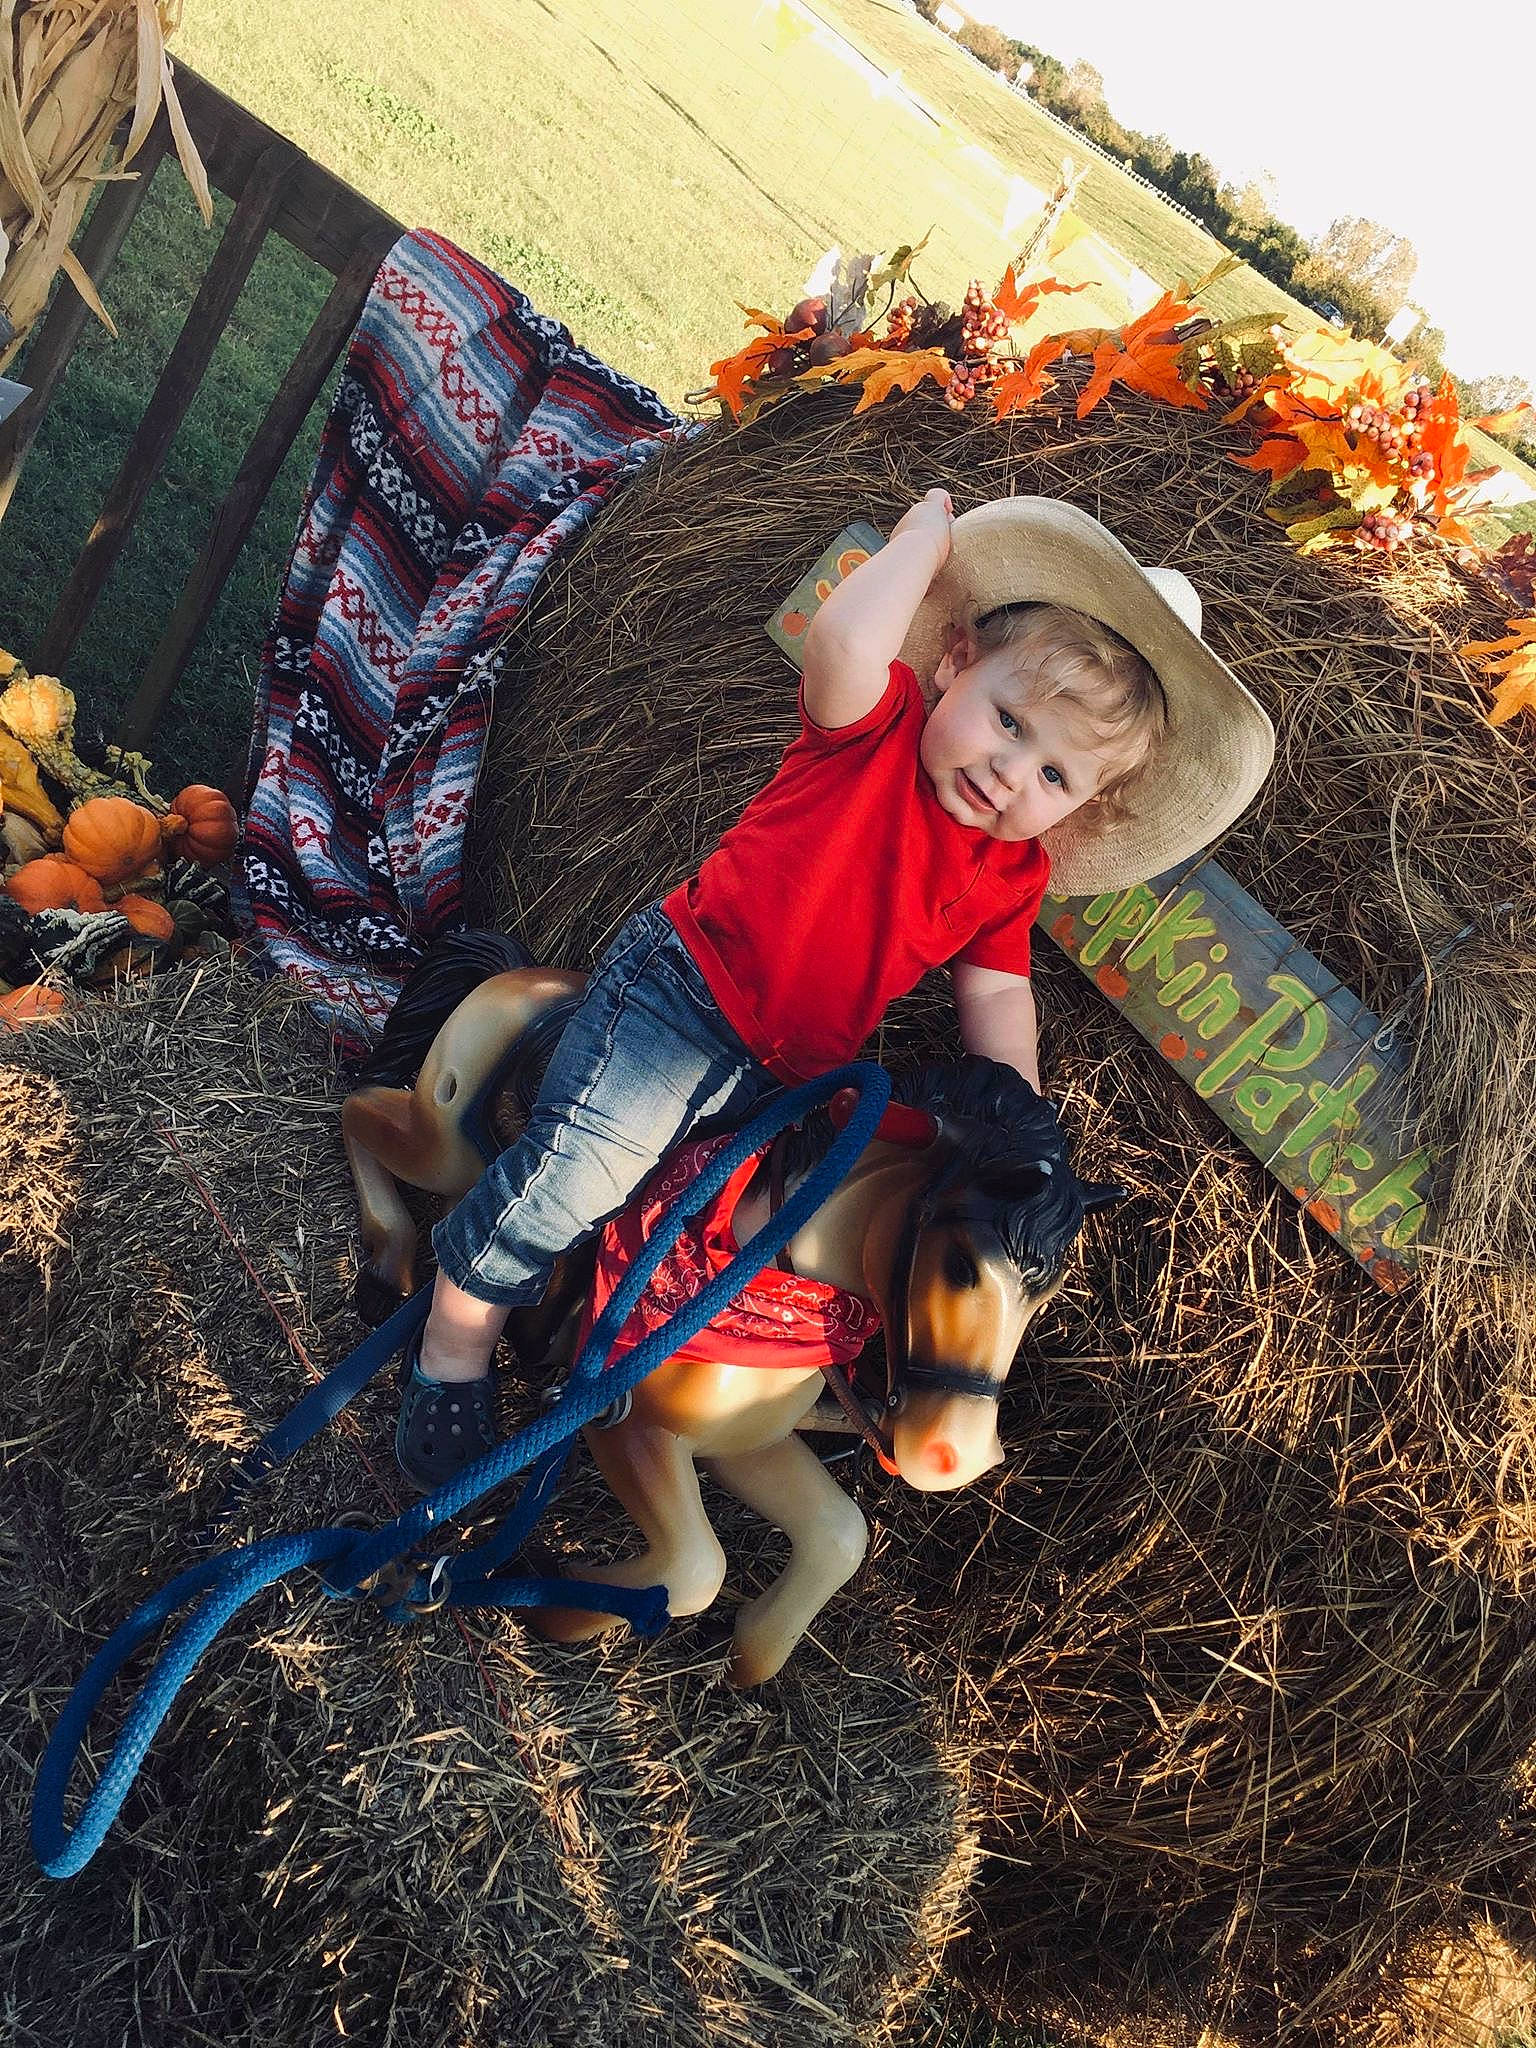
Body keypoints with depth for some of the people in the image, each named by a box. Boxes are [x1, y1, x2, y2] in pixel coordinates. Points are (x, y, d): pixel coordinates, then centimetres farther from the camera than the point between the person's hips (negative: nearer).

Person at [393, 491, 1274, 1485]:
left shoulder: (1012, 877, 6)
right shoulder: (876, 723, -11)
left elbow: (996, 996, 8)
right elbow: (844, 639, -32)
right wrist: (930, 531, -19)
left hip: (786, 1083, 7)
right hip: (679, 991, -6)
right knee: (574, 1172, -20)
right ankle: (456, 1344, 5)